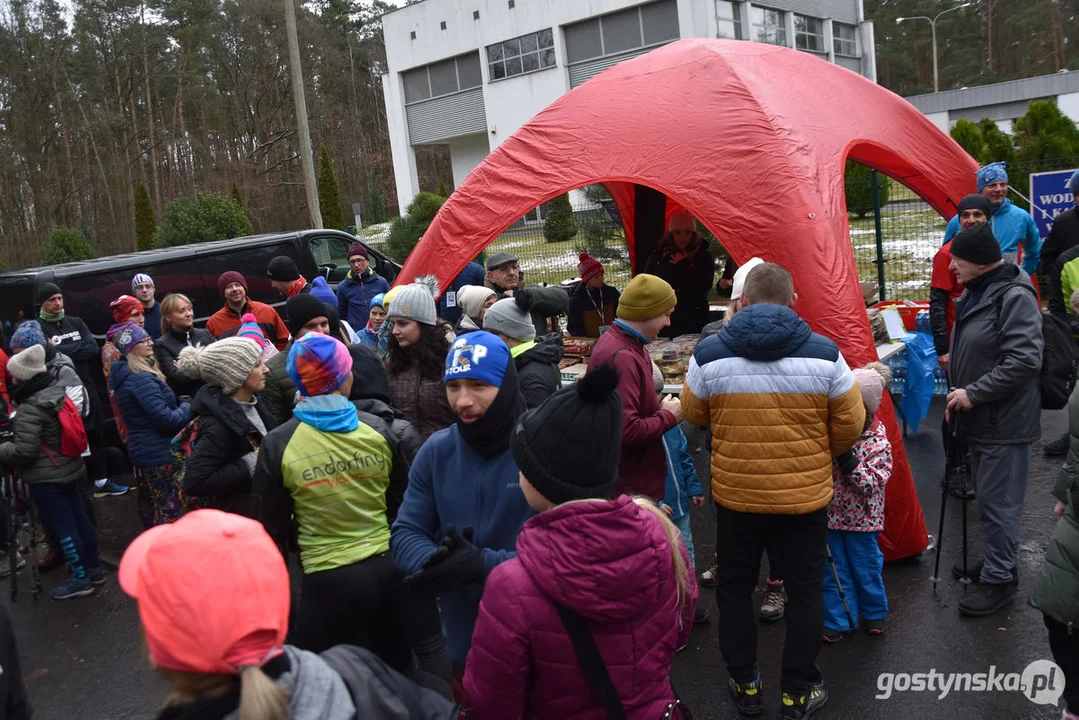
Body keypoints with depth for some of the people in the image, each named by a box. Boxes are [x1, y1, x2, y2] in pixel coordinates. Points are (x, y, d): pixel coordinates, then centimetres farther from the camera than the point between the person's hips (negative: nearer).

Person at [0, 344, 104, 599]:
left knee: (63, 527, 0)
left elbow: (24, 452, -21)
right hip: (69, 469, 9)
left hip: (46, 478, -9)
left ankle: (81, 579, 8)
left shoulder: (29, 410, -21)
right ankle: (93, 569, 25)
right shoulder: (59, 392, 5)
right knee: (80, 519, 15)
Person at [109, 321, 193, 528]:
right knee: (170, 510, -5)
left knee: (150, 506, 20)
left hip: (143, 451, 10)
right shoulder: (142, 379, -22)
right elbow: (165, 418, -25)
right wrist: (187, 409, -8)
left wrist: (181, 408, 5)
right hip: (159, 453, -10)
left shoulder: (125, 375, 10)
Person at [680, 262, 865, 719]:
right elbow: (850, 427, -3)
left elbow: (693, 416, 5)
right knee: (804, 593, 17)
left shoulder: (709, 354, -12)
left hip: (734, 495, 1)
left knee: (734, 589, 20)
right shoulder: (823, 353, -12)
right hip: (806, 496, 0)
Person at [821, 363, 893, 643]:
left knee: (866, 568, 14)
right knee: (834, 570, 11)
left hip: (861, 519, -3)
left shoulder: (878, 441, -16)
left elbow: (871, 483, -23)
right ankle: (838, 620, 24)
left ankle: (874, 612, 37)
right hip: (830, 514, 3)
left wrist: (846, 458, -33)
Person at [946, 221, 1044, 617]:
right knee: (987, 494, 21)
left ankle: (998, 580, 9)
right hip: (979, 418, 10)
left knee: (998, 502, -2)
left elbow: (1024, 360, -27)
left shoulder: (1015, 297, -19)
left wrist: (974, 393, -21)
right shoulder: (974, 294, 11)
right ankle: (998, 559, 37)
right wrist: (959, 394, 10)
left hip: (1004, 422, -10)